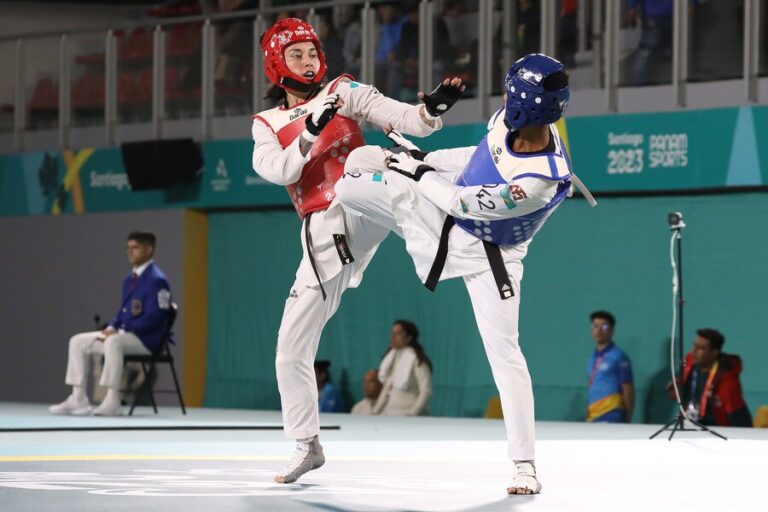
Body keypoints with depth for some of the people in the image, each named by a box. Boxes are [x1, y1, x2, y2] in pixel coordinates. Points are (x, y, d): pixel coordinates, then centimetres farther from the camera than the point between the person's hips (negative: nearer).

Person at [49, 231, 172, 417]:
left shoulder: (156, 280, -14)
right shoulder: (130, 279, 15)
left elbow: (154, 318, -20)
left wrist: (120, 332, -21)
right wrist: (111, 327, 3)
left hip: (146, 339, -10)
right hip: (123, 334, 10)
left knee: (113, 342, -40)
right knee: (78, 341, 1)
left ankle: (112, 402, -38)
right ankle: (78, 399, -3)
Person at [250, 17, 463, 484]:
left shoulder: (344, 92, 9)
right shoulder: (267, 126, 15)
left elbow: (399, 117, -5)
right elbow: (279, 170, -5)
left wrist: (430, 110, -27)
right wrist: (310, 131, -21)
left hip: (364, 211, -3)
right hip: (323, 238, 3)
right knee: (292, 347, 4)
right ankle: (308, 446, 17)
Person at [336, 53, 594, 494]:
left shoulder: (540, 180, -39)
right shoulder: (507, 120, -17)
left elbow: (464, 203, -28)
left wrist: (418, 173, -15)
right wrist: (425, 157, 6)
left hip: (488, 255, -6)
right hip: (442, 213, 6)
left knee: (504, 352, -9)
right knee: (351, 187, -3)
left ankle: (525, 463, 0)